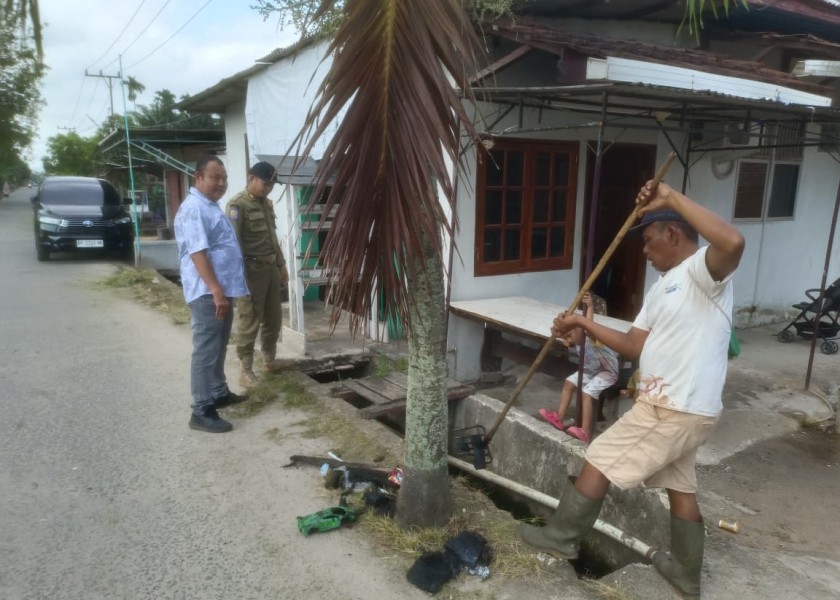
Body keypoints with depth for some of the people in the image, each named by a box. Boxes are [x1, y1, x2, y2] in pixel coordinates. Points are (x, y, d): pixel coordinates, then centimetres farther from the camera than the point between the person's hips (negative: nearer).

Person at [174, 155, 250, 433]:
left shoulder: (212, 207, 18)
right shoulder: (194, 209, -15)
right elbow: (198, 253, -24)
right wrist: (216, 290, -28)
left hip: (222, 289, 11)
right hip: (208, 293, -11)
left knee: (218, 348, 19)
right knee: (206, 351, -6)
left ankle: (219, 393, 32)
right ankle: (202, 411, -1)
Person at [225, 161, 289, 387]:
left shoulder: (267, 203, 15)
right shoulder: (238, 205, -10)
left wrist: (281, 265, 19)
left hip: (271, 267, 8)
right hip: (252, 269, -8)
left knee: (274, 318, 13)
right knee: (249, 321, -3)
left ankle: (270, 362, 26)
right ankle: (245, 369, 6)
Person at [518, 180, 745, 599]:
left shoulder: (705, 270, -13)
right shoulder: (661, 288, 15)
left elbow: (733, 242, -38)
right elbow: (634, 346, 13)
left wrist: (672, 197, -30)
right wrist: (584, 324, 8)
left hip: (674, 409, -10)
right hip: (679, 408, 10)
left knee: (598, 463, 1)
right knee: (680, 488, 21)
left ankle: (560, 537, 18)